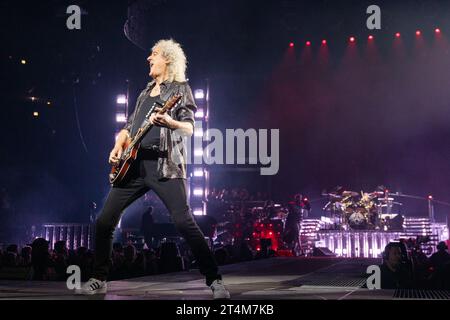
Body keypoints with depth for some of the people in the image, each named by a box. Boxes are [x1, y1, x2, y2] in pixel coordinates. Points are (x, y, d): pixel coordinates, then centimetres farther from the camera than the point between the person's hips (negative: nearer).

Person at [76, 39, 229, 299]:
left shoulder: (180, 88, 6)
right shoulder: (145, 93, 25)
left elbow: (189, 128, -4)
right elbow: (129, 127, 28)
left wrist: (169, 122, -25)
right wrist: (118, 147, 8)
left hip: (165, 165, -7)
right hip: (134, 164, 7)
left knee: (184, 222, -19)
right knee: (104, 222, 2)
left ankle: (215, 281, -13)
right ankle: (100, 280, 16)